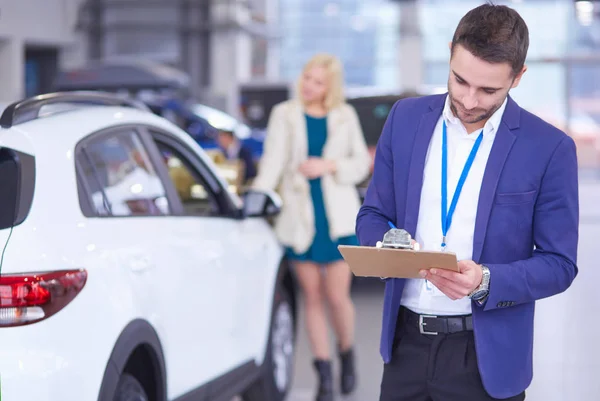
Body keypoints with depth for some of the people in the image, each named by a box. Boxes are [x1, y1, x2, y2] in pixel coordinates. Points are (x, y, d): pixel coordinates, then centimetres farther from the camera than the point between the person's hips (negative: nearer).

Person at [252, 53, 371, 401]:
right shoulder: (284, 114, 5)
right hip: (301, 218, 0)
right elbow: (272, 163, -3)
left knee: (337, 295, -4)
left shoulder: (345, 117, 8)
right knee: (312, 297, 3)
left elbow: (361, 163, 9)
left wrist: (329, 166, -9)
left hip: (339, 218, 0)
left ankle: (347, 353, 24)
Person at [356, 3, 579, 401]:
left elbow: (559, 264, -6)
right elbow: (373, 215, 10)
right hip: (407, 343, 3)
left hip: (484, 357, -3)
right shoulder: (406, 118, 2)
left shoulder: (550, 148, -9)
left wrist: (486, 281, -23)